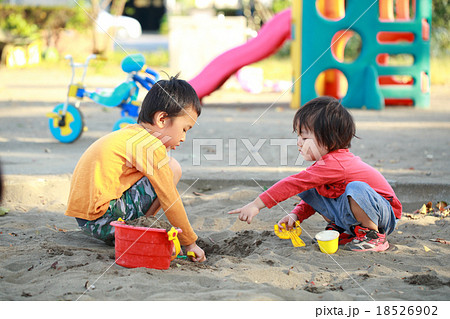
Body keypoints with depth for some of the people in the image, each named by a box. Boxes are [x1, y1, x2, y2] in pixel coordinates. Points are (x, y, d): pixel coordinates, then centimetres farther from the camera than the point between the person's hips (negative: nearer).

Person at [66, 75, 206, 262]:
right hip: (103, 220, -10)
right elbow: (169, 199, -9)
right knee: (173, 168, -7)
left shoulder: (130, 133, 19)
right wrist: (190, 243, 0)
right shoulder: (151, 146, -11)